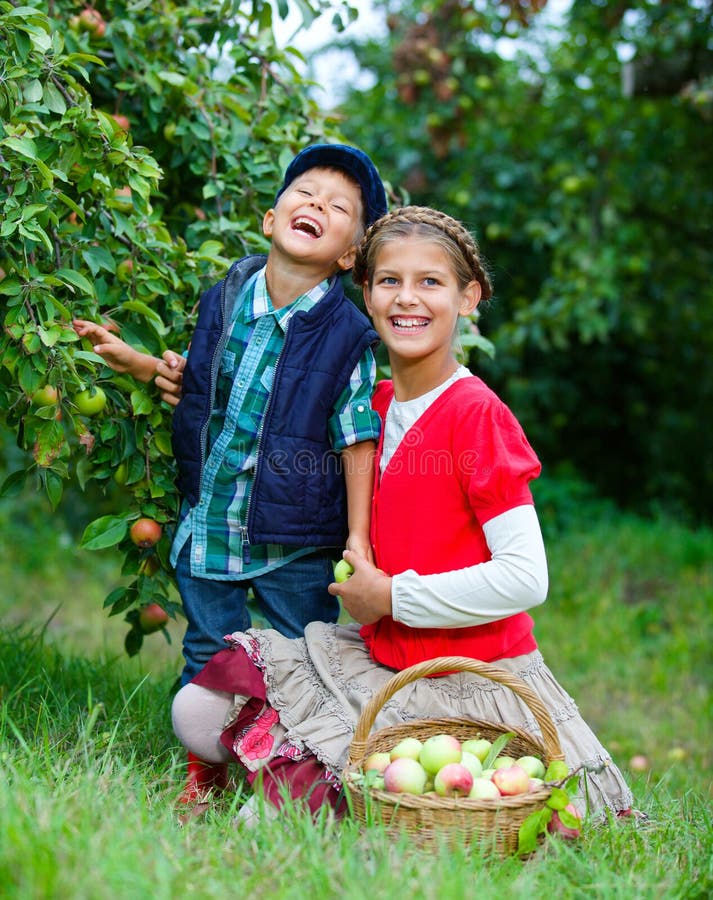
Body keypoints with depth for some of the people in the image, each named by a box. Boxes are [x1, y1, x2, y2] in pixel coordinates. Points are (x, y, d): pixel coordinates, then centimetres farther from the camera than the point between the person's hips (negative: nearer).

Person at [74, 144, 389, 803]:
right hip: (208, 520, 4)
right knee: (209, 655, 15)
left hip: (296, 537, -3)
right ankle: (203, 773, 32)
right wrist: (140, 364, 4)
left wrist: (357, 535, -10)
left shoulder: (349, 335, -11)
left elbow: (356, 438, -7)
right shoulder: (224, 300, 0)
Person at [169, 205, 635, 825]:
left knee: (268, 817, -12)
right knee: (197, 714, -1)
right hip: (379, 655, 7)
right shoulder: (374, 403, 6)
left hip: (464, 687, -7)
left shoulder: (477, 414, -17)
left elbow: (525, 579, -22)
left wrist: (391, 597, -15)